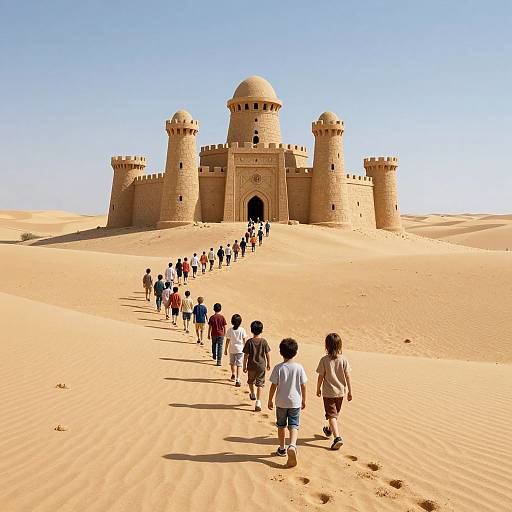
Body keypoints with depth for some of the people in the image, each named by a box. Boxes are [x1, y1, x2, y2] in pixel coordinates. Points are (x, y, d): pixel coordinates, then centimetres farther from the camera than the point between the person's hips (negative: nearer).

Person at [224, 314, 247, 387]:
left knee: (232, 363, 25)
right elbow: (244, 340, -4)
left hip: (232, 349, 1)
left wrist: (226, 349, 6)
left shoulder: (230, 330, -9)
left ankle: (233, 374, 38)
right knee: (239, 365, 2)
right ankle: (237, 380, -5)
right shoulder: (242, 330, -10)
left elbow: (227, 341, -4)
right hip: (240, 349, -1)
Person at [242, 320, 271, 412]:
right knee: (260, 384, 3)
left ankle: (253, 395, 46)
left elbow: (246, 355, -9)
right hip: (261, 366, 0)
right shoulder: (264, 341, -9)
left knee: (251, 381, 25)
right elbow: (267, 354, -2)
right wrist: (268, 363, 13)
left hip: (251, 366, 0)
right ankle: (258, 401, -7)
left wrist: (244, 366, 1)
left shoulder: (249, 342, -11)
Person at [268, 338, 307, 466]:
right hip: (295, 402, 0)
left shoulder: (278, 368, -11)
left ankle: (282, 449, 27)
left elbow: (273, 386, -9)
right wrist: (304, 400, 12)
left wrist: (270, 400, 4)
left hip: (281, 402, 0)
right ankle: (292, 445, -21)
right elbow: (303, 386, -2)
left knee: (281, 425, 16)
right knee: (294, 426, 3)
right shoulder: (299, 367, -7)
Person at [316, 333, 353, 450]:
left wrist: (318, 389, 7)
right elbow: (348, 377, -6)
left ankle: (337, 437, -18)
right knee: (335, 413, 24)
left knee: (331, 415, -3)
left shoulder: (324, 360, -14)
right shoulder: (343, 360, -8)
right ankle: (330, 430, 45)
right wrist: (350, 391, 4)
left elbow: (321, 376, -9)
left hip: (328, 392, -4)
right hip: (340, 392, 4)